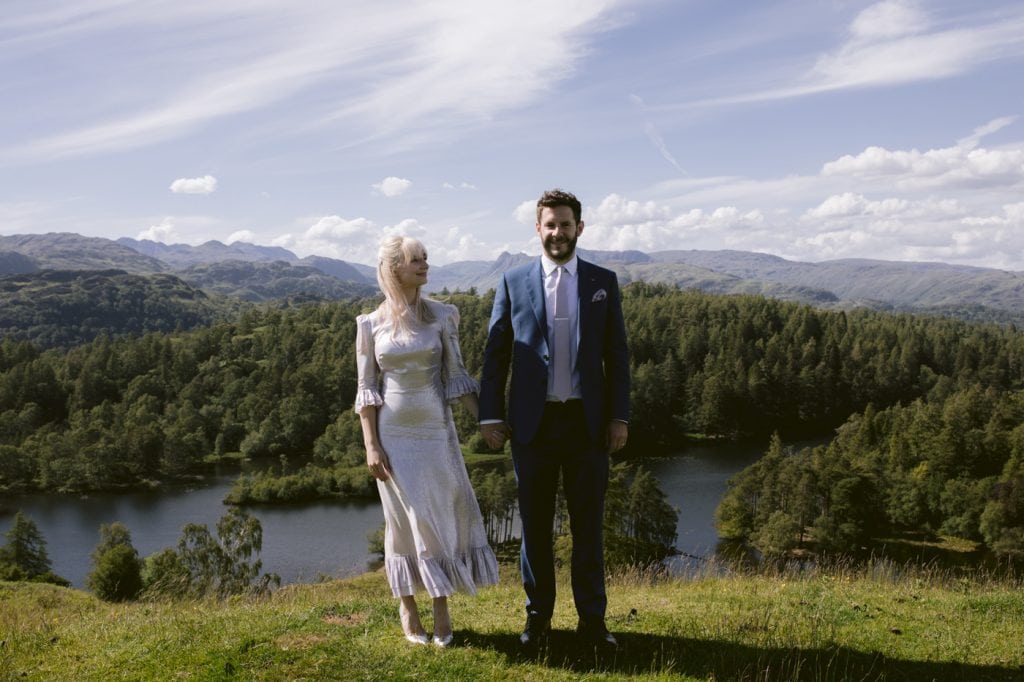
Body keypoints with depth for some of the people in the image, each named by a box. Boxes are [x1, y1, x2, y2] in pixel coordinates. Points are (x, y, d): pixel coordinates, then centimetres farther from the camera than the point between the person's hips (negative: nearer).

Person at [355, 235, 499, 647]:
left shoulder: (441, 316, 1)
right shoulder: (371, 324, 0)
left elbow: (456, 377, 4)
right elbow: (366, 389, 0)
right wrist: (371, 446, -7)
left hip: (436, 430, 1)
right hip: (393, 433, -1)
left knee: (444, 516, 2)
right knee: (405, 520, 6)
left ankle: (441, 610, 14)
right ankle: (407, 606, 21)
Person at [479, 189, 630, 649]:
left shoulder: (603, 282, 5)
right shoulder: (514, 283, 3)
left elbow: (617, 355, 5)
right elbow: (495, 354, 4)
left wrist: (620, 416, -1)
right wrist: (490, 416, -1)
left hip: (587, 421, 0)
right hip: (533, 422, 0)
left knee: (588, 524, 7)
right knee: (535, 524, 8)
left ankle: (592, 619, 17)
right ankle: (538, 615, 21)